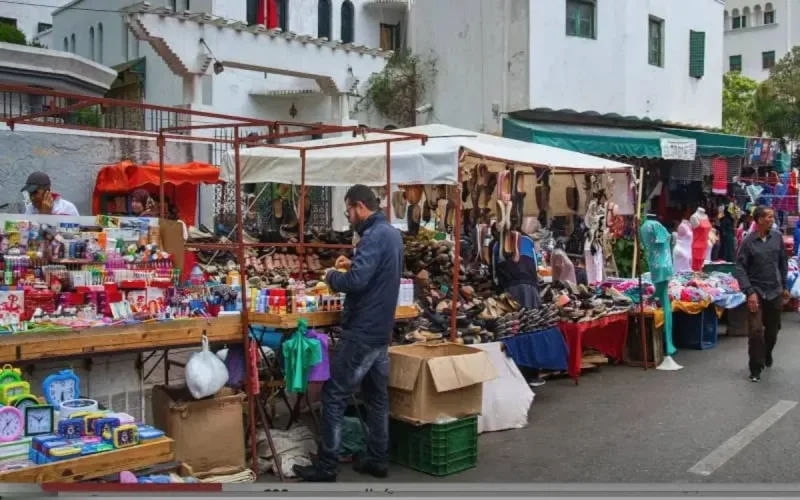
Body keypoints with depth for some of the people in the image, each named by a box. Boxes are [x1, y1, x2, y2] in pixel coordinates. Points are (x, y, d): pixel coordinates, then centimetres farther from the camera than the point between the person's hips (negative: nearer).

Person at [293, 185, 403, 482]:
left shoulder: (374, 236, -18)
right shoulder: (393, 233, 13)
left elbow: (356, 280, -28)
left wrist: (333, 276, -9)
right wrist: (353, 265, 15)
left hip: (363, 332, -10)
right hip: (382, 329, 10)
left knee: (334, 396, -3)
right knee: (377, 396, 14)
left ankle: (326, 467, 3)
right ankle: (377, 460, 21)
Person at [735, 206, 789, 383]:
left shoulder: (777, 237, -1)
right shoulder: (748, 241, -11)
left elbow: (783, 263, 9)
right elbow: (740, 268, -11)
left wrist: (785, 287, 11)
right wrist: (749, 292, -17)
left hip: (775, 291, 4)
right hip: (756, 291, -4)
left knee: (773, 329, 15)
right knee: (755, 330, -9)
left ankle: (767, 354, 43)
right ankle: (756, 368, 2)